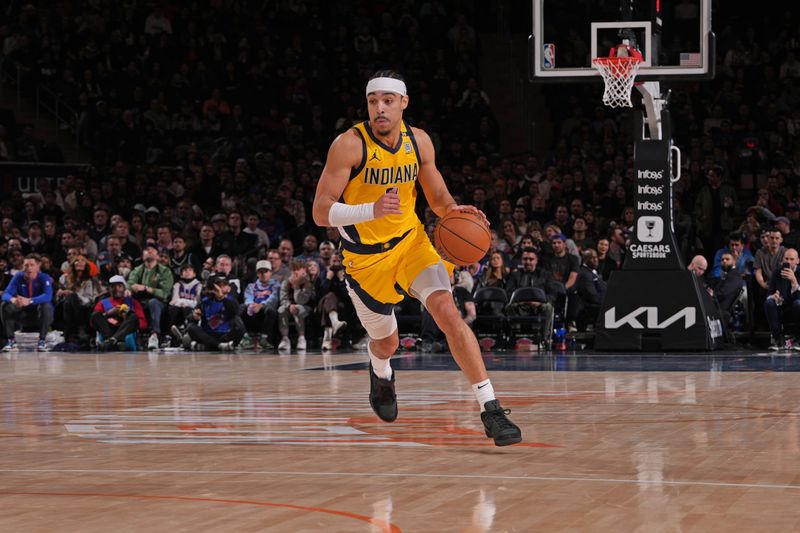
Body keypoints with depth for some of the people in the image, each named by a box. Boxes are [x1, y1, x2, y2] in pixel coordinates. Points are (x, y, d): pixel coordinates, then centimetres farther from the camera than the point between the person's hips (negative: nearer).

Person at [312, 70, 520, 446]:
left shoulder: (419, 141, -6)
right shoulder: (350, 144, -21)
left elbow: (438, 199, 8)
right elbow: (321, 213, -24)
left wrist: (455, 211, -17)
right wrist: (373, 210, -39)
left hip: (411, 240, 2)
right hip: (366, 256, -2)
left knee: (449, 313, -20)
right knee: (387, 343, 13)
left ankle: (490, 410, -21)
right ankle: (380, 374, 54)